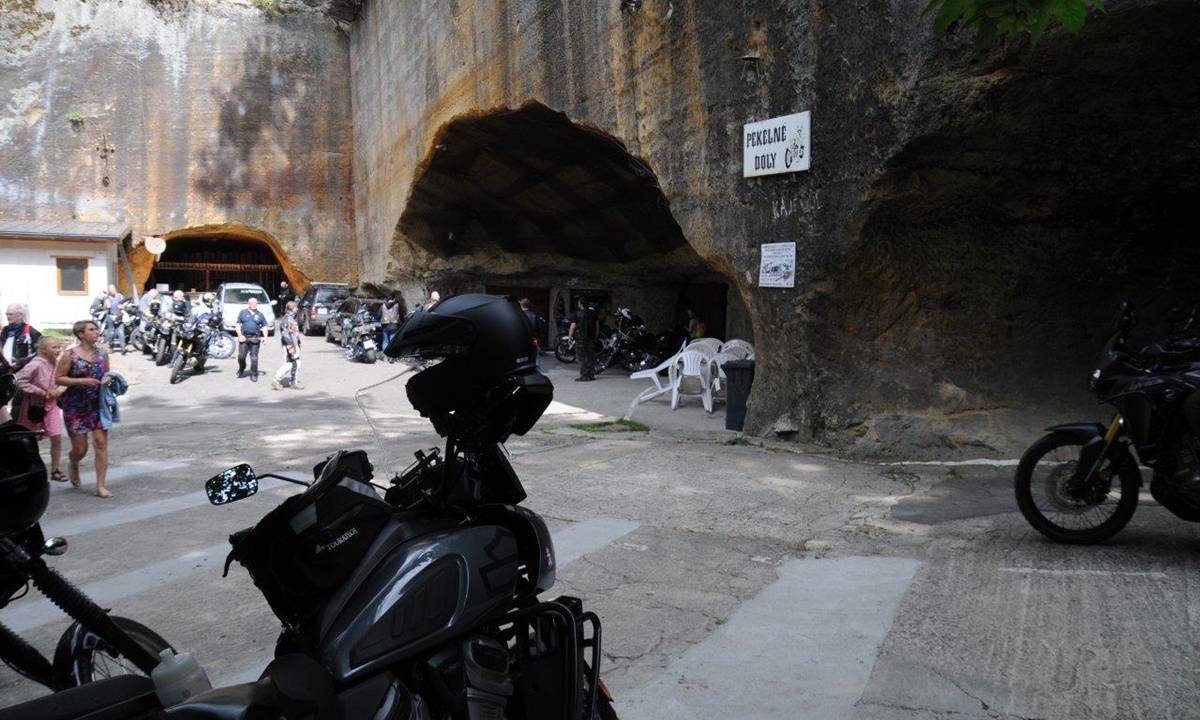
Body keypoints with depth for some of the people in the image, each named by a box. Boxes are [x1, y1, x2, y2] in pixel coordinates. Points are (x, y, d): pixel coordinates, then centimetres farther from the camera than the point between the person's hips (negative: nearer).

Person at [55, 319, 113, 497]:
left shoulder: (102, 353, 3)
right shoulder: (70, 355, -9)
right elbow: (58, 378, -8)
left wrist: (107, 379, -6)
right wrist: (81, 381, -20)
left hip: (99, 404, 3)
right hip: (76, 407, -3)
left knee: (101, 443, -6)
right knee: (80, 449, 4)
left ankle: (101, 486, 0)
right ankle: (72, 463, 42)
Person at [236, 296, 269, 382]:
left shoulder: (260, 315, 11)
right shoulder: (243, 313, 8)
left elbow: (264, 327, 12)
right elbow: (238, 325, 7)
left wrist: (265, 337, -2)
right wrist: (240, 335, -7)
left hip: (255, 339, 0)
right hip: (244, 338, 0)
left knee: (254, 358, -2)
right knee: (241, 356, -2)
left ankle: (254, 375, 5)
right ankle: (241, 370, 25)